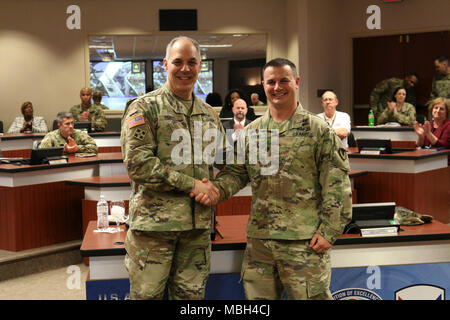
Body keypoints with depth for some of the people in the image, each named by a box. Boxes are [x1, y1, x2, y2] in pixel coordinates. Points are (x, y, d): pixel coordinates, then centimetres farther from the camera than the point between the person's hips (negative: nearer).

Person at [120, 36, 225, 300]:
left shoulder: (209, 114, 15)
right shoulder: (145, 108, -4)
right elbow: (138, 163, -14)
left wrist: (217, 189, -1)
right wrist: (191, 184, -14)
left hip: (198, 224, 5)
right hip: (154, 221, -5)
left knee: (191, 295, 12)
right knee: (147, 294, 3)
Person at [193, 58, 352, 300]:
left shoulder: (319, 130, -2)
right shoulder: (251, 132, 12)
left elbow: (336, 186, -5)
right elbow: (235, 172, 15)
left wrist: (328, 231, -10)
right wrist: (216, 189, -7)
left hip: (305, 240, -4)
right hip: (258, 238, 5)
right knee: (258, 296, 13)